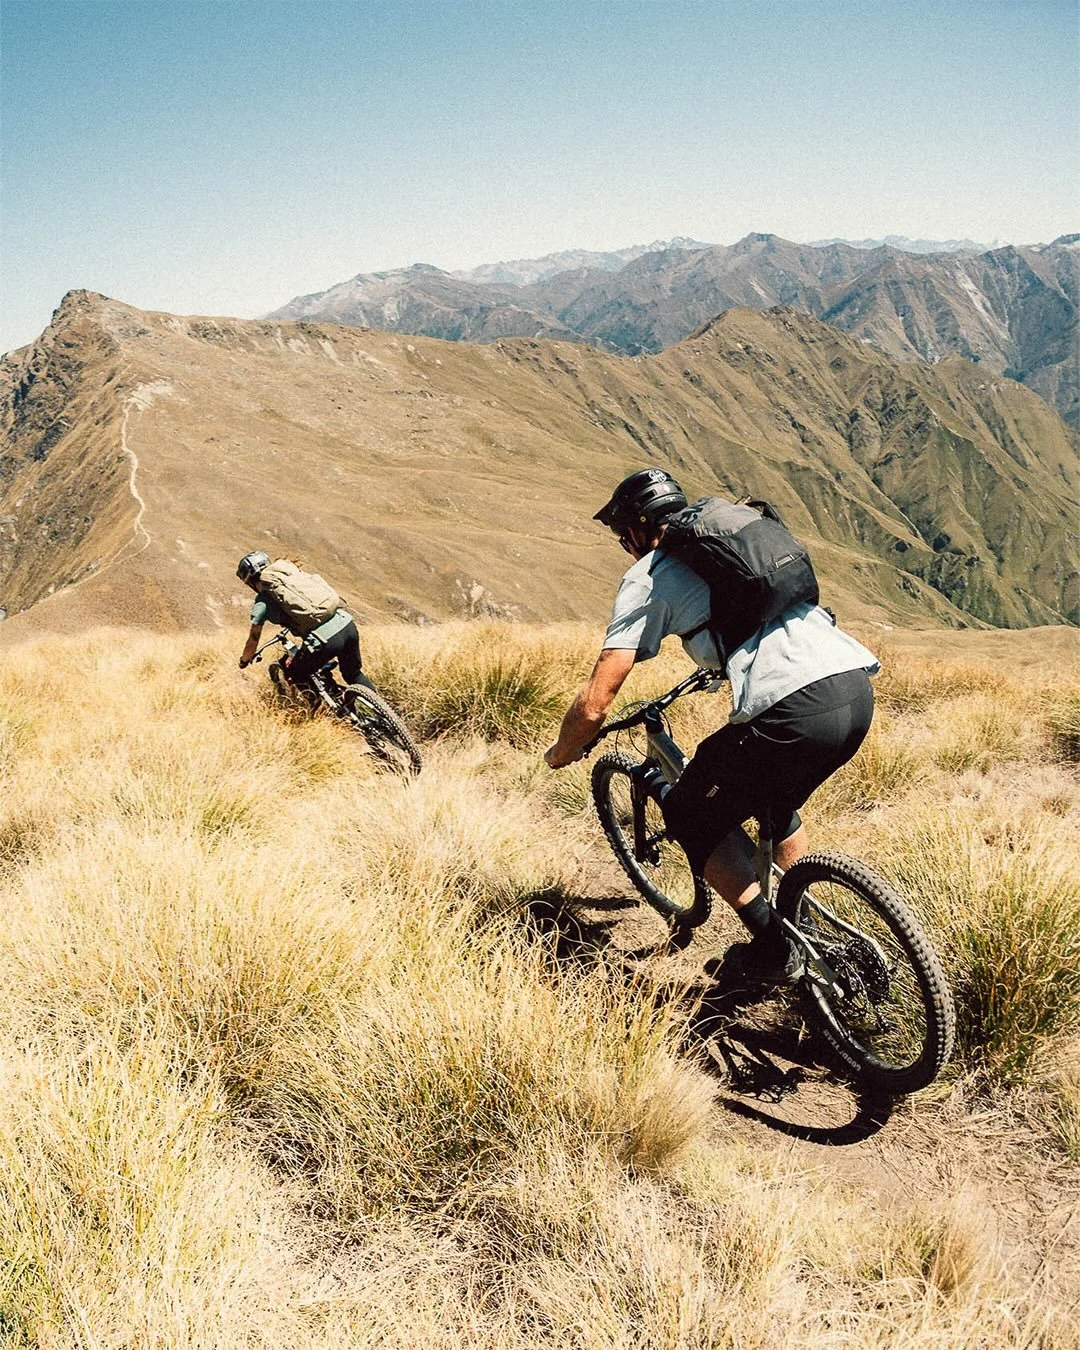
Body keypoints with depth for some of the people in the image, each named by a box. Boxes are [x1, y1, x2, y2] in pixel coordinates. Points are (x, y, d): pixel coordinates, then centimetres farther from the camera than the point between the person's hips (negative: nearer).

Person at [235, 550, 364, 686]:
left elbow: (253, 641, 16)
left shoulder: (262, 602, 8)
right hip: (348, 625, 6)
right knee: (354, 675, 27)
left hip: (326, 640, -6)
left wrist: (244, 661, 36)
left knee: (294, 675, 20)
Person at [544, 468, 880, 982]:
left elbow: (595, 703, 2)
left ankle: (775, 950, 18)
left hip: (795, 713, -8)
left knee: (693, 817, 16)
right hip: (859, 689, 8)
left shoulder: (649, 575, 6)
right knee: (773, 801, 34)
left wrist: (560, 754, 20)